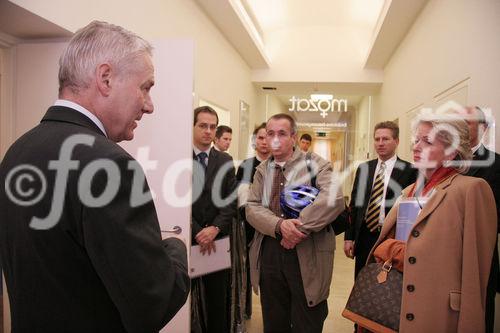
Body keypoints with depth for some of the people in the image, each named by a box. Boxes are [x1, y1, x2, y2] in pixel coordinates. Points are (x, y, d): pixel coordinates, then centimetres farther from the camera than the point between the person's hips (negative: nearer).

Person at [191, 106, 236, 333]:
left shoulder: (225, 161, 7)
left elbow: (231, 201, 2)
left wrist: (215, 228, -12)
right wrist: (196, 231, -13)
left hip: (218, 238, 3)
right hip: (188, 238, -2)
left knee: (218, 297, 12)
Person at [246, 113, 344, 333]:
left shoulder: (316, 164, -4)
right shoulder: (262, 170, 10)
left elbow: (334, 199, -20)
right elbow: (252, 207, -1)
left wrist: (300, 227, -23)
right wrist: (280, 225, -19)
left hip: (307, 256, -4)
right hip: (268, 253, 4)